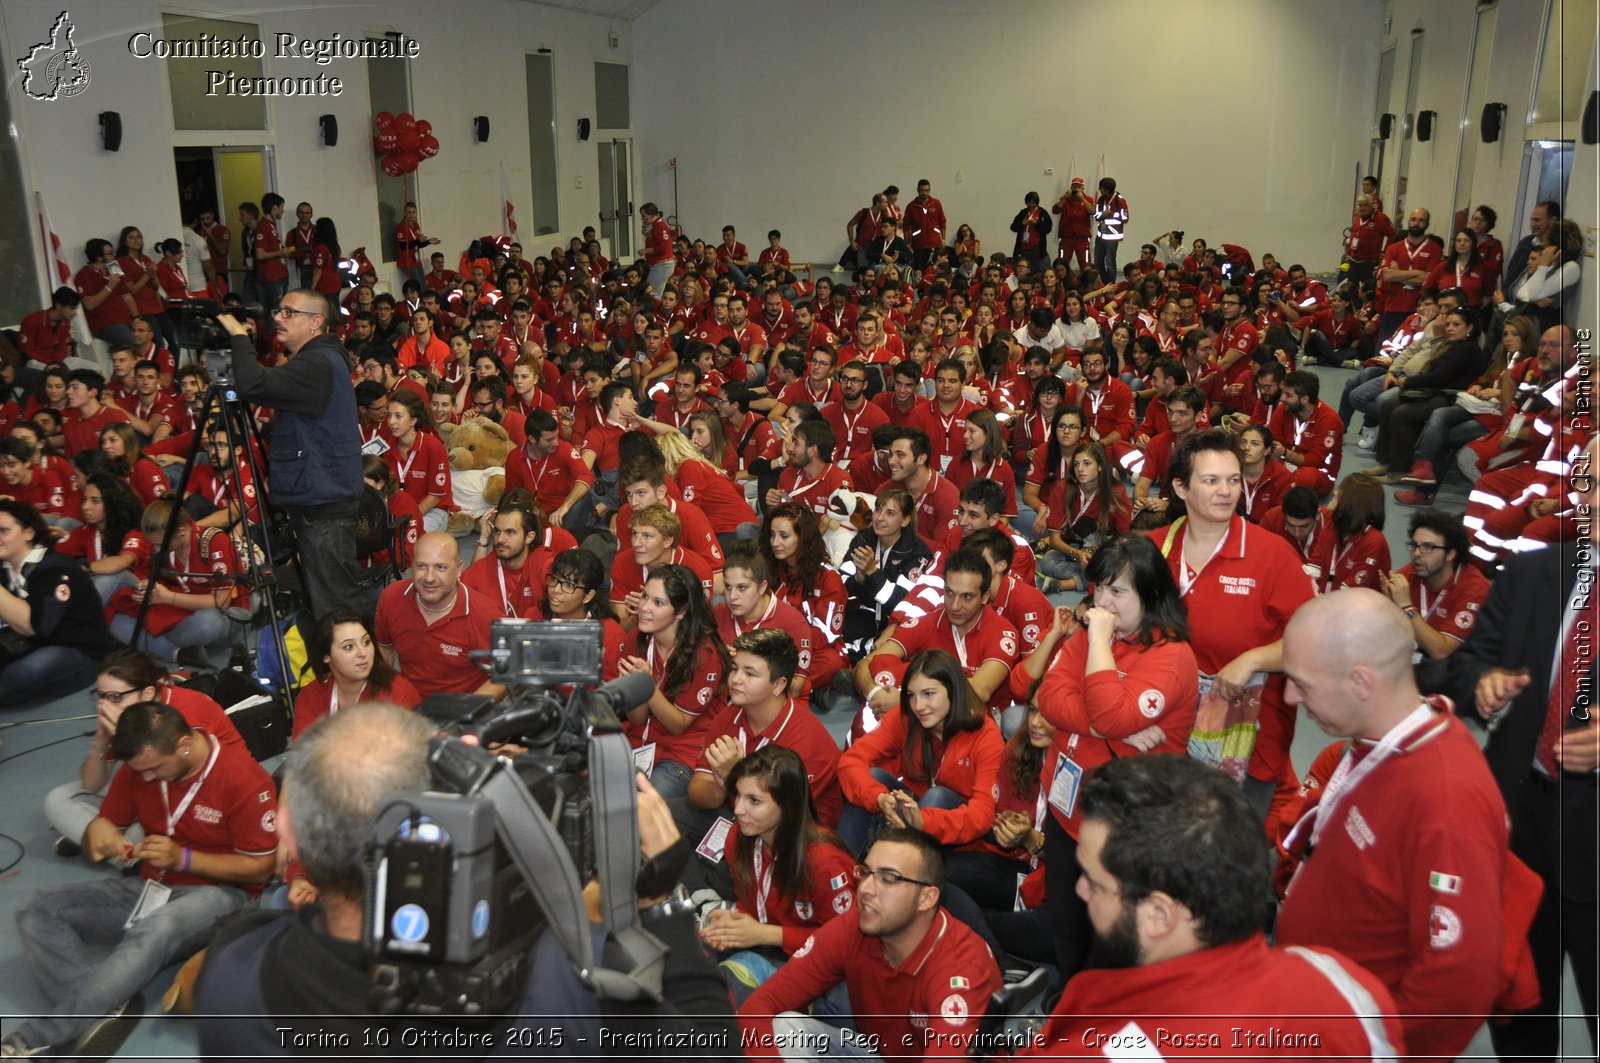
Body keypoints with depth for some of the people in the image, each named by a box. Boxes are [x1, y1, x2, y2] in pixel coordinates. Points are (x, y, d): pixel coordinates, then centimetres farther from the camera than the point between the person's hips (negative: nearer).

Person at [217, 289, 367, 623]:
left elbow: (252, 385, -27)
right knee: (325, 599, 16)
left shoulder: (318, 364, -16)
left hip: (324, 507, -11)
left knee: (332, 606, -8)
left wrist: (239, 335, -15)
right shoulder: (319, 360, 17)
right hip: (315, 502, 11)